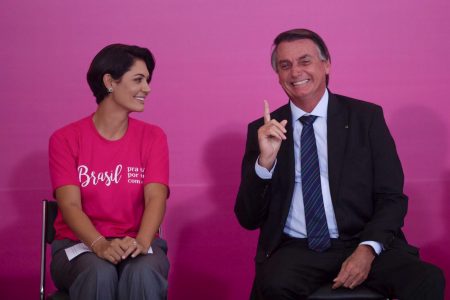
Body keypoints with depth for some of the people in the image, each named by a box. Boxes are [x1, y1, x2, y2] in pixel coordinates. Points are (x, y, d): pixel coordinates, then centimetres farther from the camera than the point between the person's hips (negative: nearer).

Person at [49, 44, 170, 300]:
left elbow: (156, 197, -9)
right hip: (80, 244, -1)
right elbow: (70, 205, -11)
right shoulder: (65, 139, 1)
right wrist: (100, 245, -30)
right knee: (99, 274, -35)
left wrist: (140, 243, -30)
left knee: (143, 273, -34)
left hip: (138, 244, 1)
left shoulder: (152, 137, 5)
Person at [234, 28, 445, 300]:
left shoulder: (366, 117, 5)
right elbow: (248, 219, 3)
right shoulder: (263, 130, 6)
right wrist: (265, 161, -14)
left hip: (362, 243, 1)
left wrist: (368, 249, -14)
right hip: (295, 249, 0)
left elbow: (392, 198, 4)